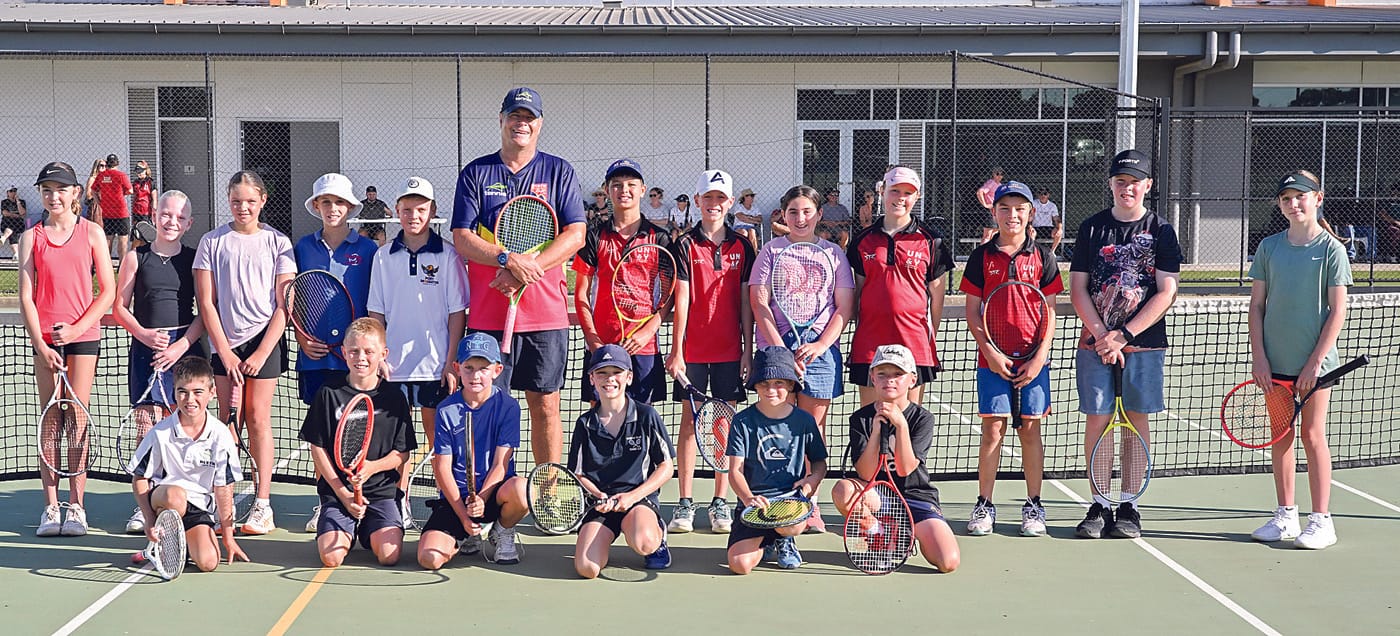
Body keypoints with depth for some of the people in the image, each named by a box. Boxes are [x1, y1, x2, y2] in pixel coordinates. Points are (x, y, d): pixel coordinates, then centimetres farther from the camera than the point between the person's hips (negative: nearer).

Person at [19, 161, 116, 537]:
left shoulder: (92, 233, 3)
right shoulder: (31, 238, 6)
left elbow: (108, 292, 1)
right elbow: (26, 297, 2)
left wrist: (76, 328, -9)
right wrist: (41, 344, -8)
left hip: (83, 334, -1)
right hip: (44, 338, 1)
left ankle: (76, 506, 4)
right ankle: (51, 507, 6)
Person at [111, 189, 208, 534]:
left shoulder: (195, 259, 7)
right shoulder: (136, 258, 7)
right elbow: (120, 308, 6)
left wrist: (180, 345, -8)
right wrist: (144, 334, -10)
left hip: (186, 346, 0)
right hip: (145, 347, 0)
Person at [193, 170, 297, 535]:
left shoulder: (278, 243, 2)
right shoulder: (212, 242, 5)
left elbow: (284, 305, -1)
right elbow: (206, 303, 3)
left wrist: (261, 353, -8)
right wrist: (226, 353, -4)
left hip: (265, 340, -1)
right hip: (225, 343, 1)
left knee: (258, 419, -3)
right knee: (229, 420, -1)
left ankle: (263, 504, 2)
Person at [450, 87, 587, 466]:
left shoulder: (559, 172, 8)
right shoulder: (475, 173, 8)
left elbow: (575, 235, -1)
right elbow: (462, 238, 0)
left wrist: (528, 270, -14)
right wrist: (509, 259, -17)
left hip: (545, 312, 0)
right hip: (488, 314, 0)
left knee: (545, 406, 4)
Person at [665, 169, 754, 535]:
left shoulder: (742, 247, 8)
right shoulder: (685, 245, 2)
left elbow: (746, 301, 8)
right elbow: (681, 299, -3)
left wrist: (748, 348, 2)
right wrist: (676, 350, -7)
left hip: (730, 350, 2)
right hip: (692, 349, -2)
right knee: (690, 422, 1)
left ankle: (720, 503, 10)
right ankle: (685, 504, 5)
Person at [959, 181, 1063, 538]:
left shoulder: (1042, 257, 4)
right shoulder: (982, 257, 4)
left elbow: (1049, 312, 3)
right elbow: (972, 311, 3)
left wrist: (1039, 358, -7)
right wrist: (990, 352, -9)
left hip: (1032, 359, 0)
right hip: (993, 358, 0)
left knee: (1030, 430, 5)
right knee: (992, 430, -1)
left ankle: (1033, 506, 14)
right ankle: (984, 506, 8)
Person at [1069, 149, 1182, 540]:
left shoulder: (1161, 230, 2)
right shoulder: (1092, 228, 6)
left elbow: (1166, 293, -4)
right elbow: (1078, 290, 3)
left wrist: (1124, 335, -12)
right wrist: (1102, 335, -10)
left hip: (1144, 344, -1)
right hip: (1096, 343, 1)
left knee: (1136, 420, 4)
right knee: (1097, 420, 0)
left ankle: (1130, 506, 13)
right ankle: (1099, 505, 10)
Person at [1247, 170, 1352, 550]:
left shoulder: (1330, 249, -5)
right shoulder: (1269, 247, 4)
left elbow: (1338, 311, -7)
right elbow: (1257, 305, 6)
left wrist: (1315, 362, -12)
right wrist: (1259, 357, -2)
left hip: (1313, 362, -4)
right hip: (1275, 361, 4)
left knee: (1312, 436, 0)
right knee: (1280, 436, 9)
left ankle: (1321, 521, 8)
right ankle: (1285, 516, 19)